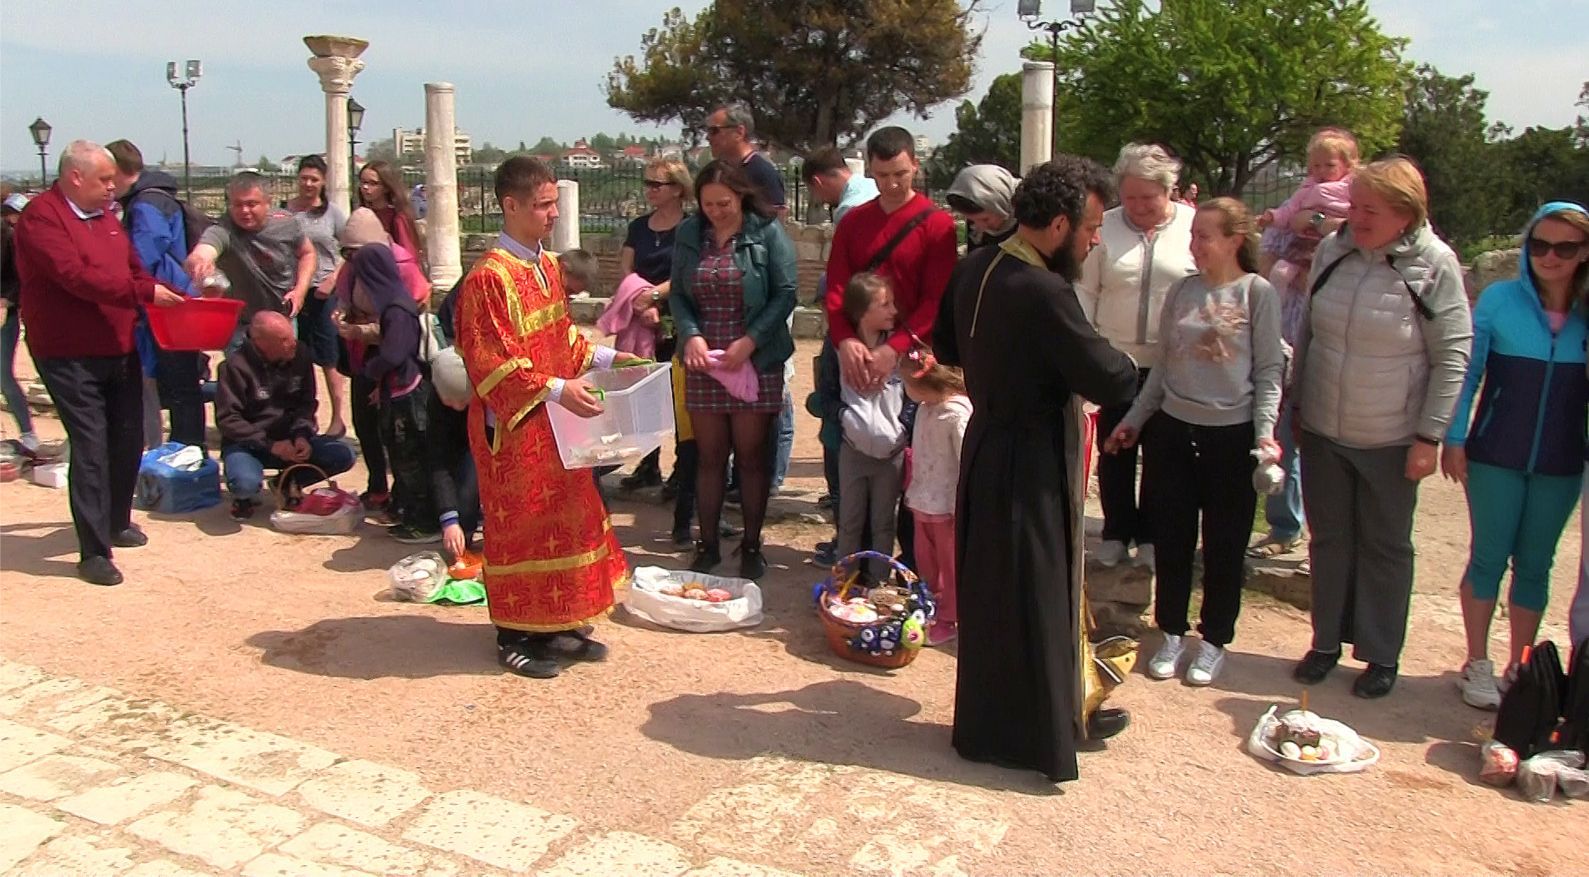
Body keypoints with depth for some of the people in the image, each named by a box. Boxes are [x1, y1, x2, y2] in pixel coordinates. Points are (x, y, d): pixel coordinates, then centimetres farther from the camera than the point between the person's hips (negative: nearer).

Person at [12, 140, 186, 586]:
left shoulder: (105, 216, 15)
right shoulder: (40, 216, -11)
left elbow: (133, 269, 19)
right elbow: (75, 276, -23)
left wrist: (171, 299, 3)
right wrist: (144, 293, -25)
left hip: (120, 350, 8)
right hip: (69, 356, -8)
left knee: (127, 440, 14)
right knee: (90, 448, -8)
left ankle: (116, 522, 34)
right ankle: (93, 552, -2)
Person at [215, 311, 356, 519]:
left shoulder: (300, 355, -6)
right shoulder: (236, 365, -17)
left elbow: (306, 403, 4)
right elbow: (227, 419, -15)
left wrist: (302, 435, -15)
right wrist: (270, 445, -22)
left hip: (290, 439, 4)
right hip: (247, 443, -4)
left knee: (343, 456, -16)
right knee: (246, 483, -35)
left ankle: (289, 483, 9)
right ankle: (245, 496, 5)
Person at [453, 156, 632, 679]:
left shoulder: (548, 267, 7)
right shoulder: (488, 278, -18)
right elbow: (491, 365, -22)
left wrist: (605, 358, 7)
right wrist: (556, 390, -28)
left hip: (554, 421, 8)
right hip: (513, 425, -8)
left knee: (566, 515, 14)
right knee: (520, 524, 2)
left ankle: (556, 625, 28)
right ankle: (515, 636, 17)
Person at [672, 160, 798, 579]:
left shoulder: (768, 232, -5)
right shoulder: (689, 234, 5)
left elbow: (785, 294, -7)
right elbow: (678, 294, 7)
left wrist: (750, 341, -15)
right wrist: (690, 335, -11)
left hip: (756, 361, -3)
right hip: (703, 361, 3)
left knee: (751, 455, 6)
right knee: (710, 455, 9)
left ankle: (751, 545, 18)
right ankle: (707, 544, 20)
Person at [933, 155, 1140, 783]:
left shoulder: (974, 269, 2)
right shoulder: (1043, 292, -25)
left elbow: (946, 345, 17)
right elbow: (1111, 381, -23)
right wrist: (1126, 366, -2)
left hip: (986, 445, 9)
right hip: (1032, 468, -9)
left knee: (990, 591, 19)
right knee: (1038, 597, 6)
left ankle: (987, 719, 35)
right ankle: (1042, 732, 22)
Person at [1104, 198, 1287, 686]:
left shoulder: (1257, 292, -4)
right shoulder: (1182, 291, 7)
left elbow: (1269, 371, -4)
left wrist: (1265, 434, -14)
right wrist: (1133, 420, 13)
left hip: (1231, 435, -3)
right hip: (1173, 430, 4)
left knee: (1224, 546, 8)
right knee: (1172, 541, 10)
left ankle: (1214, 641, 23)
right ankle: (1172, 634, 25)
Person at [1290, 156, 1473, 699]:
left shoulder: (1434, 265, -12)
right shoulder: (1332, 249, -2)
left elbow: (1452, 356, -10)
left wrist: (1429, 436, -13)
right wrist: (1296, 404, 11)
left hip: (1390, 440, -3)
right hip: (1321, 431, 4)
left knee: (1386, 547, 10)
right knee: (1329, 540, 14)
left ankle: (1382, 655, 23)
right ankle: (1327, 641, 28)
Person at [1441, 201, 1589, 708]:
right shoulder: (1499, 300, -6)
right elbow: (1467, 372, -3)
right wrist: (1453, 439, -6)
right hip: (1496, 457, -2)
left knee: (1535, 565, 11)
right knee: (1489, 557, 5)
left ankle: (1518, 667, 24)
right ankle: (1477, 666, 18)